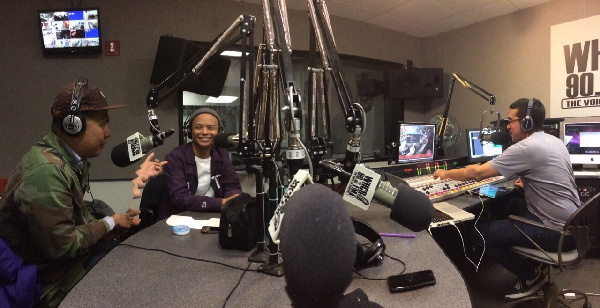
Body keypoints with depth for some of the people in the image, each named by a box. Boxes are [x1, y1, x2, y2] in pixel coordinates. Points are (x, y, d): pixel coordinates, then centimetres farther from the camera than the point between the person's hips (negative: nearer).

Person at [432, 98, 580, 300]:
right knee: (505, 206, 24)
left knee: (480, 233, -9)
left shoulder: (526, 148, -21)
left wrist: (447, 173, -8)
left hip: (558, 231, -10)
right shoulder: (554, 141, 8)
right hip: (573, 222, 10)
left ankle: (530, 275, 10)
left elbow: (478, 173, -21)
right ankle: (532, 263, 24)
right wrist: (527, 182, 22)